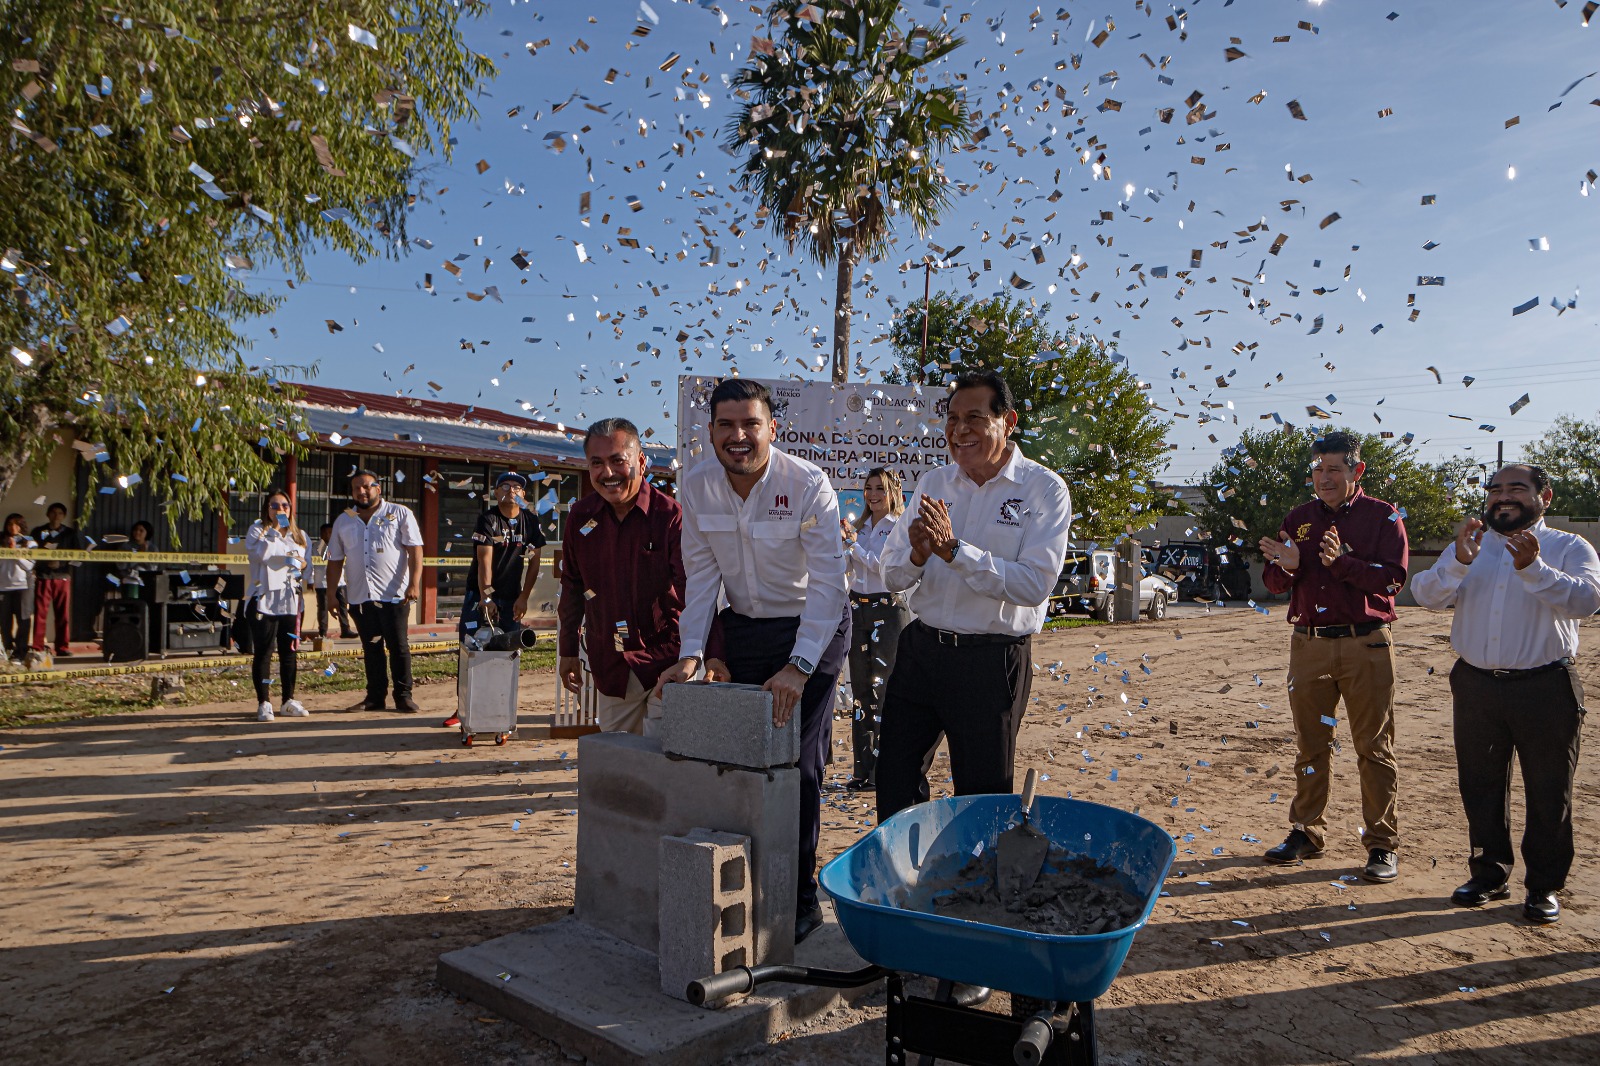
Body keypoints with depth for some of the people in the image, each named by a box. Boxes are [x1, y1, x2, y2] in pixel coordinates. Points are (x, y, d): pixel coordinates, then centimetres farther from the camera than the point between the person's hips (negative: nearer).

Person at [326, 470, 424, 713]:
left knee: (399, 647, -3)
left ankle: (403, 696, 5)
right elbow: (335, 560, 18)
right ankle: (375, 697, 17)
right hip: (359, 597, 4)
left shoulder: (400, 514, 2)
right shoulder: (343, 522, 14)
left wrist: (414, 584, -16)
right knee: (371, 648, 9)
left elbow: (415, 551, -5)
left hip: (394, 595, -4)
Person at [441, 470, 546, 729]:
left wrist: (523, 598, 0)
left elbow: (534, 562, 7)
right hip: (480, 595, -3)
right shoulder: (487, 520, -8)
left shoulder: (531, 522, 3)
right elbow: (484, 561, -17)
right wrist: (486, 598, -25)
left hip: (511, 597, 3)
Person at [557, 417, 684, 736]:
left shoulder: (671, 515, -12)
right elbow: (572, 588, 15)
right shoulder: (580, 516, 3)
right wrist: (567, 650, 18)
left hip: (665, 660, -4)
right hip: (610, 666, 5)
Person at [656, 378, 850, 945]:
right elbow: (701, 576, -2)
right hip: (742, 627, 4)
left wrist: (799, 665, -33)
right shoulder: (696, 488, -7)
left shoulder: (808, 484, -21)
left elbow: (828, 581, -24)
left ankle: (801, 897, 7)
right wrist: (690, 654, -13)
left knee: (798, 763, -7)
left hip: (812, 628, -4)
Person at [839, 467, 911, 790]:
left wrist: (854, 544, -11)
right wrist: (841, 542, -7)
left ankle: (882, 768, 1)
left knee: (883, 688, -6)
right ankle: (863, 767, 15)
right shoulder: (860, 525, 14)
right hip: (858, 608, 6)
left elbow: (884, 566, -14)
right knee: (860, 688, 8)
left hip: (889, 609, -6)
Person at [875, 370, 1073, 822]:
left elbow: (1036, 585, -19)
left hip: (992, 662, -4)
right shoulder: (933, 483, 7)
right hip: (920, 648, 5)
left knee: (981, 795, 9)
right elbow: (892, 576, 7)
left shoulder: (1044, 489, -7)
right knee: (894, 782, 12)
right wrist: (918, 555, -16)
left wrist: (953, 549, -24)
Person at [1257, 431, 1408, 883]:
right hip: (1309, 643, 4)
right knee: (1310, 745, 10)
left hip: (1365, 646, -3)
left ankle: (1382, 845, 9)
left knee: (1374, 748, 1)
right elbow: (1274, 583, 9)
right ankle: (1306, 833, 20)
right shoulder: (1298, 519, 12)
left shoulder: (1383, 517, 1)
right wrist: (1287, 567, -14)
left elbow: (1392, 578, -11)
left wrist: (1342, 562, -25)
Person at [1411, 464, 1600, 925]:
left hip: (1545, 688, -3)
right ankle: (1489, 874, 27)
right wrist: (1459, 563, -23)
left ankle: (1544, 887, 20)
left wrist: (1534, 569, -31)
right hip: (1476, 687, 3)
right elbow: (1426, 595, -6)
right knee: (1480, 787, 12)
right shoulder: (1468, 547, 9)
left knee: (1548, 792, 6)